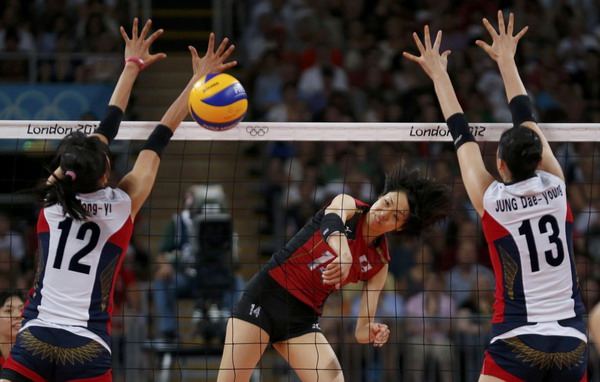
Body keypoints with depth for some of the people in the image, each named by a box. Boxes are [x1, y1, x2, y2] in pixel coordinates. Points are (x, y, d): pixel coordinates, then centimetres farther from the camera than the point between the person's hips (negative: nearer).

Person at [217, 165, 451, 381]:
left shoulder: (379, 264, 2)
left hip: (303, 318, 3)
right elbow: (333, 223, -31)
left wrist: (370, 333, -26)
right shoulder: (347, 205, -5)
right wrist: (343, 253, -54)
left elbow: (362, 331, -1)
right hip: (266, 293, -3)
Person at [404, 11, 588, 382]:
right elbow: (527, 119, 14)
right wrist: (507, 60, 27)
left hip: (518, 345, -3)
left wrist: (439, 74, 21)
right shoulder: (555, 187, 1)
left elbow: (463, 137, 9)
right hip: (572, 345, 3)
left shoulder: (490, 200, -4)